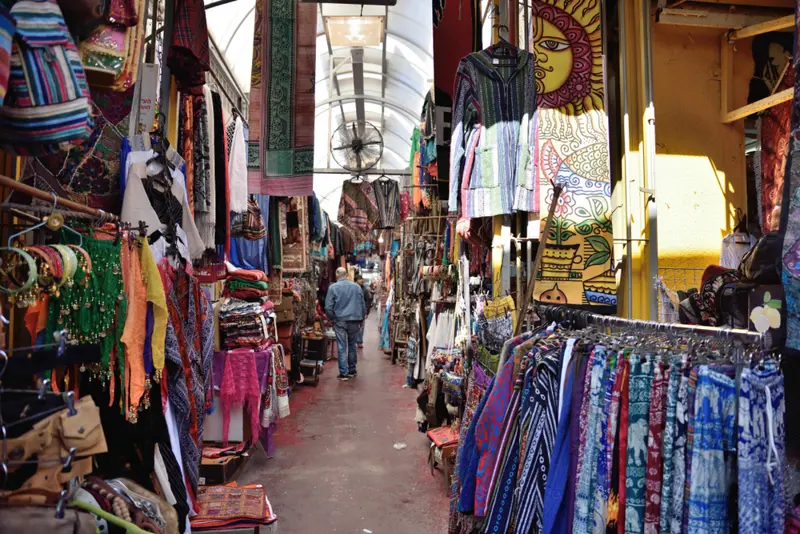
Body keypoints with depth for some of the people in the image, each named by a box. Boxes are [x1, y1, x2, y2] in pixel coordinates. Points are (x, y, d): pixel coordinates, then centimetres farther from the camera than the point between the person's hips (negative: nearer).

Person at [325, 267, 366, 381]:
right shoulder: (356, 286, 5)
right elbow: (362, 305, 9)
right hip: (354, 321, 2)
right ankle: (352, 371, 23)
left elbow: (328, 307, -4)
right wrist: (361, 319, 19)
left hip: (340, 321, -2)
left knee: (342, 347, 2)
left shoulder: (333, 287, -4)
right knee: (352, 346, 15)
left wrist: (332, 318, 10)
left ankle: (343, 373, 2)